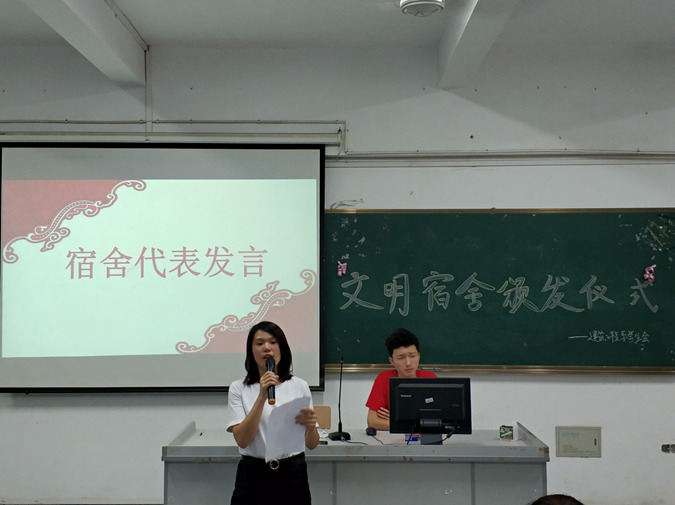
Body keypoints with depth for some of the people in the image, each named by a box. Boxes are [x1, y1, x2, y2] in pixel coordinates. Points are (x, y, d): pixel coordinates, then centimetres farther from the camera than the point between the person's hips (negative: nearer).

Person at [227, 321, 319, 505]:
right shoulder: (238, 388, -1)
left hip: (292, 474, 1)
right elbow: (241, 440, -13)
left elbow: (312, 444, 4)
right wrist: (262, 396, -20)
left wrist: (311, 426, -18)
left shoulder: (299, 386, 3)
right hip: (253, 474, -1)